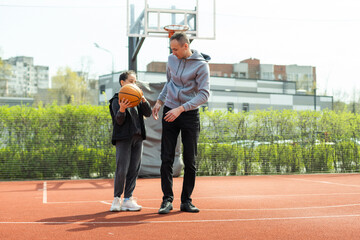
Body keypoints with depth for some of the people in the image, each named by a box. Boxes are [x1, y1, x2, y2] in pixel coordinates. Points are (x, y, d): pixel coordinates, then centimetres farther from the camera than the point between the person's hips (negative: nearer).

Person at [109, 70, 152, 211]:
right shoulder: (117, 100, -2)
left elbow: (148, 113, 6)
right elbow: (119, 120, -10)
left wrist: (143, 100, -10)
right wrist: (122, 109, -30)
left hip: (137, 138, 6)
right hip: (123, 138, -6)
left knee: (134, 169, 4)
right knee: (122, 169, -10)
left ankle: (128, 199, 11)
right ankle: (117, 198, 4)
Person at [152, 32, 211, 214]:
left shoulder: (201, 65, -10)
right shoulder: (172, 60, 7)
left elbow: (204, 94, -16)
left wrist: (181, 109, -23)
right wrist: (160, 101, 14)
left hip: (190, 115, -3)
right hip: (169, 112, 4)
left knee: (190, 161, 2)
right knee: (166, 159, -2)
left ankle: (186, 201, 11)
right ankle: (167, 199, 3)